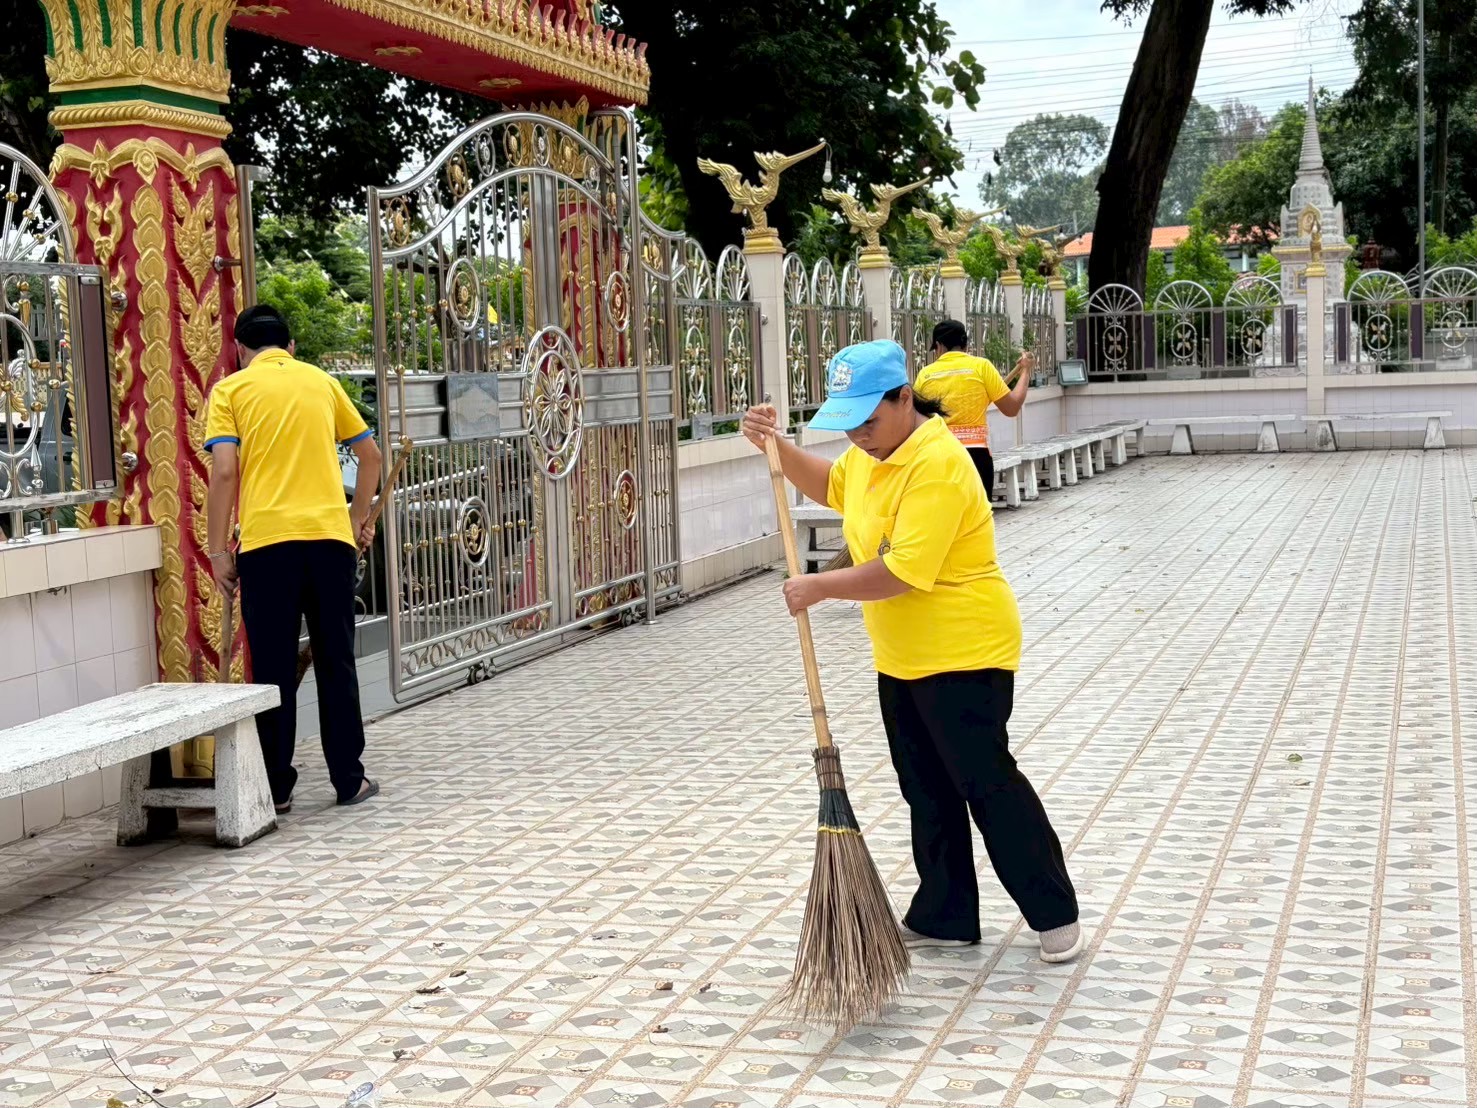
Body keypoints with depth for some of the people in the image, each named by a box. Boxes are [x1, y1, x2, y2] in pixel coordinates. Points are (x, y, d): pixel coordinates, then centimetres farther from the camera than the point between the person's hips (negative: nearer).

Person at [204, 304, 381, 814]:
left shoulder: (231, 389, 5)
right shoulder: (321, 381, 15)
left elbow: (225, 472, -6)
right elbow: (370, 454, 19)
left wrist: (218, 550, 0)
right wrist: (359, 518, 31)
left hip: (266, 542, -2)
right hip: (330, 536, 2)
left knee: (274, 668, 6)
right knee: (335, 663, 10)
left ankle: (277, 787, 11)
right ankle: (349, 780, 14)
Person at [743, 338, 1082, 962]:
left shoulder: (936, 464, -24)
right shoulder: (872, 450, 6)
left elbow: (904, 571, -30)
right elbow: (829, 486, 27)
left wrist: (821, 588, -20)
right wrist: (777, 447, 11)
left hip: (962, 656, -9)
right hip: (902, 659, 10)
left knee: (987, 783, -3)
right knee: (927, 792, 14)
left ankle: (1055, 914, 9)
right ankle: (946, 917, 24)